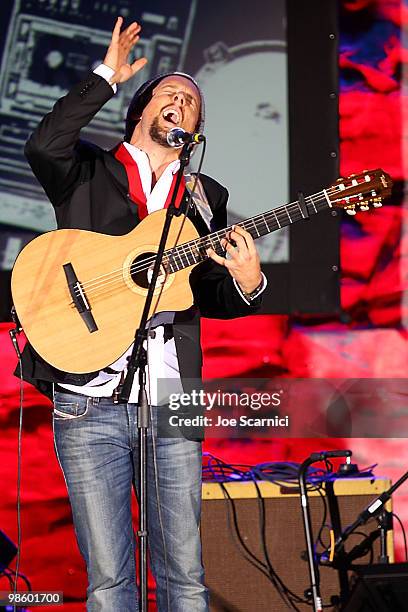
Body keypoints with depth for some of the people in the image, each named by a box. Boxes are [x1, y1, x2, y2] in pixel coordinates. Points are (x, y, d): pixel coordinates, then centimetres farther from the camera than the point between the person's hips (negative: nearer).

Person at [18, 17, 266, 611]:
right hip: (89, 403, -3)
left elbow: (211, 299, 18)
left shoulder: (206, 198, 18)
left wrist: (247, 283, -5)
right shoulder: (87, 175, 9)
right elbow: (43, 146, -15)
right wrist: (105, 77, -8)